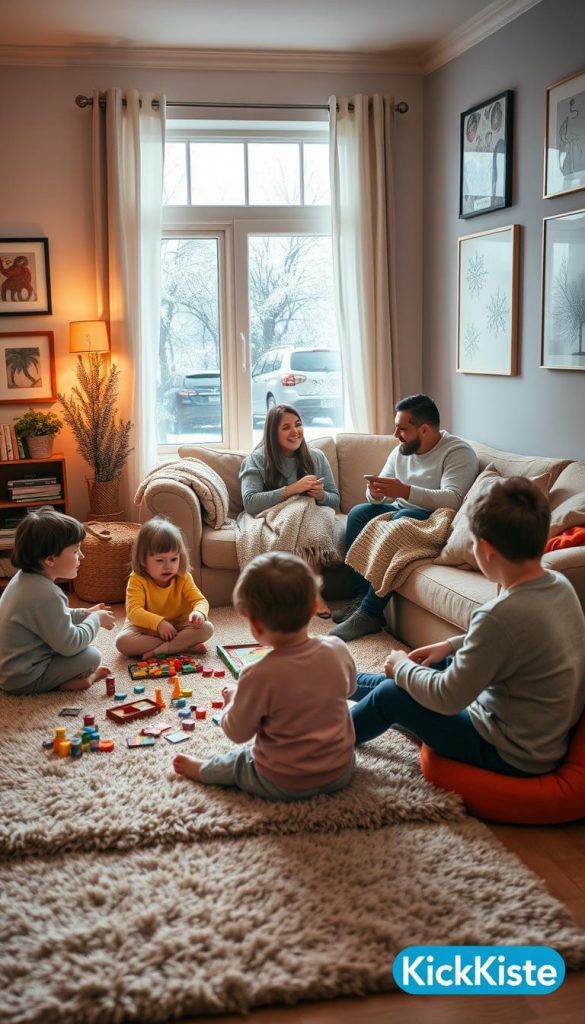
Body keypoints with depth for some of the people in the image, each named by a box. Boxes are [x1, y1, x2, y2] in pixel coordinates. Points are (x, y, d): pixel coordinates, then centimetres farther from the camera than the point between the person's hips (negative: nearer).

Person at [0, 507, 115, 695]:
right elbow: (69, 645, -24)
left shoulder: (25, 577, 1)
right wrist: (96, 619, -9)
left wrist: (84, 614, 10)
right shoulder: (46, 594, -29)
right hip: (22, 680, -9)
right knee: (91, 657, -9)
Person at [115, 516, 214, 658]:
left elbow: (200, 600, -13)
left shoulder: (183, 578, -9)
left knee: (206, 628, -22)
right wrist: (159, 622, -41)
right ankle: (184, 646, -34)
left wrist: (199, 612, -38)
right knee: (122, 641, -32)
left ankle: (159, 649, -30)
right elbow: (134, 611, -27)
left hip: (177, 626, 2)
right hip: (145, 629, -2)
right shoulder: (137, 580, -17)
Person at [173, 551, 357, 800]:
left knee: (233, 761, 26)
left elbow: (237, 732, -12)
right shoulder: (338, 650, -16)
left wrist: (233, 698, 7)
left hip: (284, 784, -3)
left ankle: (201, 770, 49)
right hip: (341, 771, 3)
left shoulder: (259, 676, -28)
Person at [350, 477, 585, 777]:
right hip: (550, 735, 8)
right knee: (437, 666, 23)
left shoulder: (502, 614, -34)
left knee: (390, 695, 6)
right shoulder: (559, 584, -8)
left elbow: (447, 699, -24)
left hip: (514, 755, -8)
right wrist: (452, 644, 10)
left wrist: (402, 666, -6)